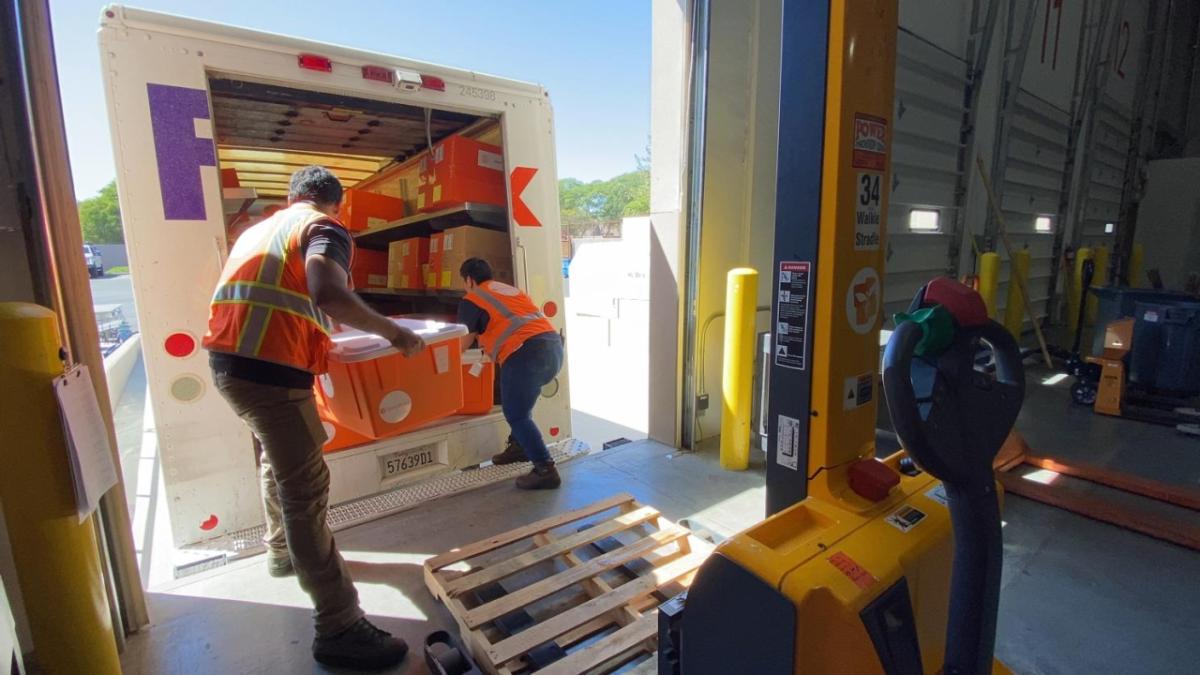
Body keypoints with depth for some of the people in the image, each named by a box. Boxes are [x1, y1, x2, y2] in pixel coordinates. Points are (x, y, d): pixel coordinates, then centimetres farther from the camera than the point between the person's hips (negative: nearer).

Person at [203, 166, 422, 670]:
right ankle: (338, 629, 0)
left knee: (278, 458, 28)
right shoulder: (326, 230, -3)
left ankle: (282, 552, 49)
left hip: (228, 358, 9)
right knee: (305, 489, -6)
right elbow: (328, 295, -23)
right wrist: (393, 332, -14)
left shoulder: (260, 228, 23)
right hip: (270, 369, -9)